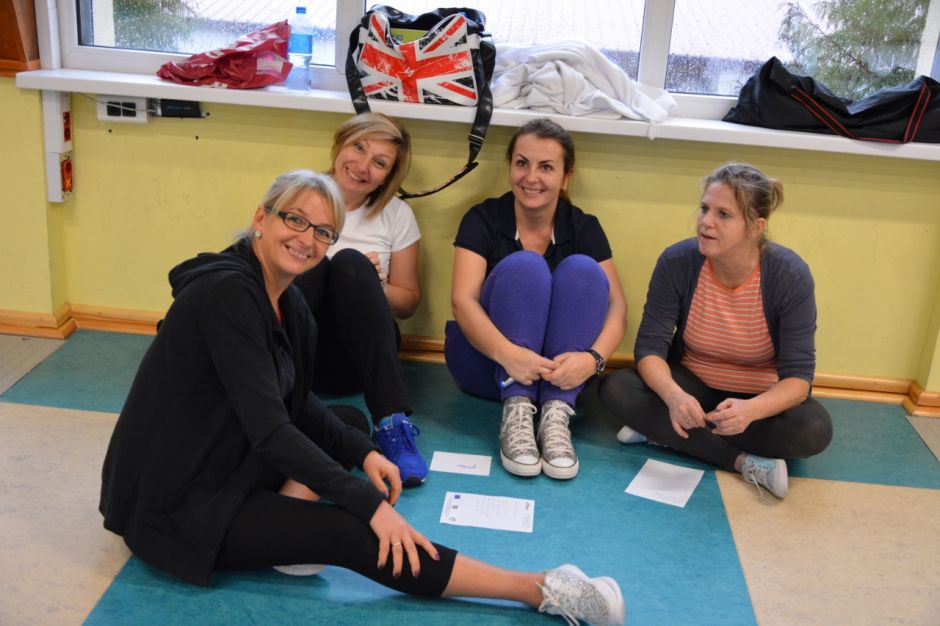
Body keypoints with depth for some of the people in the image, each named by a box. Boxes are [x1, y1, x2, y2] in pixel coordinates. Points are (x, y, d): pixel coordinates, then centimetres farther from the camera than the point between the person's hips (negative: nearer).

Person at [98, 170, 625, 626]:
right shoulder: (229, 292, -24)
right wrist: (370, 504, -26)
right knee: (348, 534, -21)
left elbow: (298, 406, 10)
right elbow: (270, 429, -28)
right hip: (173, 501, -10)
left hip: (228, 465, 10)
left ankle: (288, 531, -11)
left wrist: (364, 452, -6)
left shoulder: (289, 303, 3)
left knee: (352, 422, 13)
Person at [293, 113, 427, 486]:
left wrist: (370, 287, -11)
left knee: (351, 263, -28)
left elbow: (408, 301, 10)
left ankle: (392, 423, -41)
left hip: (356, 358, 1)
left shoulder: (396, 215, 6)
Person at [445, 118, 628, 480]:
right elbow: (463, 300, -18)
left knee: (582, 269, -22)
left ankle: (556, 413, -30)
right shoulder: (483, 220, -5)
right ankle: (516, 410, -33)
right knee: (525, 265, -25)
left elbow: (616, 306, -10)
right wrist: (508, 353, -37)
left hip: (555, 368, 2)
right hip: (487, 360, -2)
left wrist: (593, 358, -32)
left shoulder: (584, 228, 1)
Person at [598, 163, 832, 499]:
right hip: (690, 387, 1)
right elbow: (650, 346, -17)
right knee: (615, 388, -25)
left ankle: (661, 429, -22)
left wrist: (750, 410, -43)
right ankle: (743, 462, -27)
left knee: (814, 429, -31)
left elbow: (798, 376, -21)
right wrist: (673, 396, -39)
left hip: (760, 398, -1)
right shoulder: (677, 262, -17)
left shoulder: (790, 276, -21)